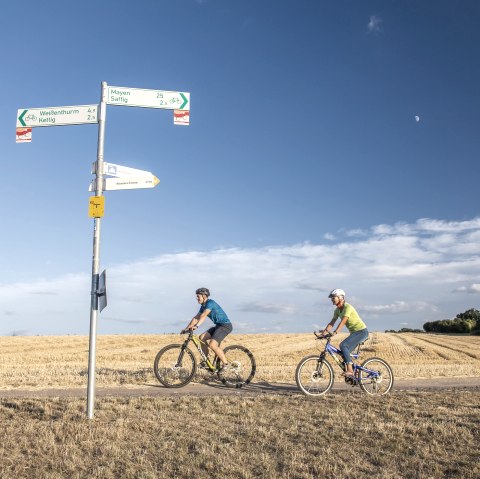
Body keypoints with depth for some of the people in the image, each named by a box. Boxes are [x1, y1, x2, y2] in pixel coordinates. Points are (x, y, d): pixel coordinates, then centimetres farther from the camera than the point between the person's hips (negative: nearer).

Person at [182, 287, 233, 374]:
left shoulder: (210, 303, -17)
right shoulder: (203, 306, 11)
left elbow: (203, 315, -32)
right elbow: (196, 318, 12)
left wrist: (196, 326, -44)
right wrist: (187, 328, 4)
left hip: (225, 325, -9)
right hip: (218, 325, 9)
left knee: (212, 345, -21)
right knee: (202, 337, -1)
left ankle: (225, 364, -6)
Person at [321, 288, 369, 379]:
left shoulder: (348, 307, -20)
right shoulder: (337, 310, 7)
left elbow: (343, 322, -32)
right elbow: (332, 323, 5)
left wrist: (334, 332, -41)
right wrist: (324, 332, -9)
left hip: (362, 331, -9)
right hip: (354, 332, 9)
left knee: (343, 345, -24)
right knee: (345, 352, 3)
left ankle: (349, 370, -24)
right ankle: (352, 374, 11)